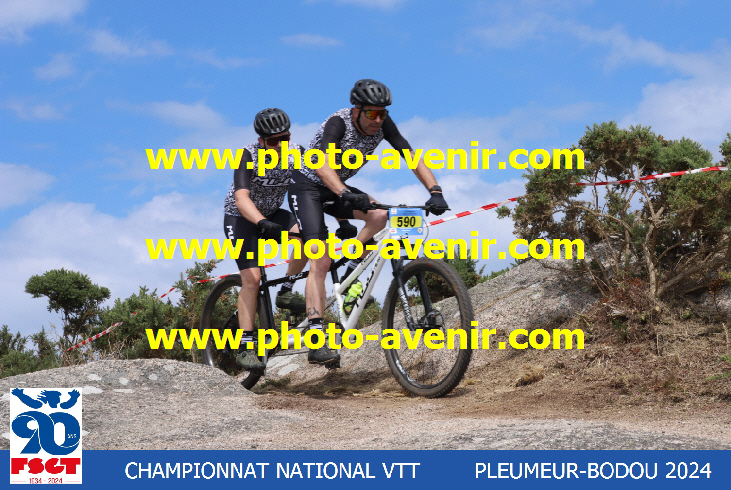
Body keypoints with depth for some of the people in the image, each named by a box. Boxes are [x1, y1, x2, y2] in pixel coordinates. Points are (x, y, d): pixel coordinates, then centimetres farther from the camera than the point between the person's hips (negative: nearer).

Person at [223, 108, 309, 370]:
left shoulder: (296, 153, -15)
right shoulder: (248, 156, -28)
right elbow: (241, 198, -41)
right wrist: (263, 224, -58)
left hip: (272, 214, 4)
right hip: (241, 218, -4)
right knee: (252, 278, -18)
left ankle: (285, 292, -7)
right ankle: (246, 348, -12)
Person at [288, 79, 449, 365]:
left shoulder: (383, 124, -14)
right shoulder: (338, 123, -30)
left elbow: (410, 156, -18)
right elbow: (322, 164, -46)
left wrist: (435, 191, -33)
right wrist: (346, 195, -62)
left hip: (338, 189, 6)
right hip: (307, 187, -6)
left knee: (381, 216, -22)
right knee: (320, 262, -19)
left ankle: (349, 273, -2)